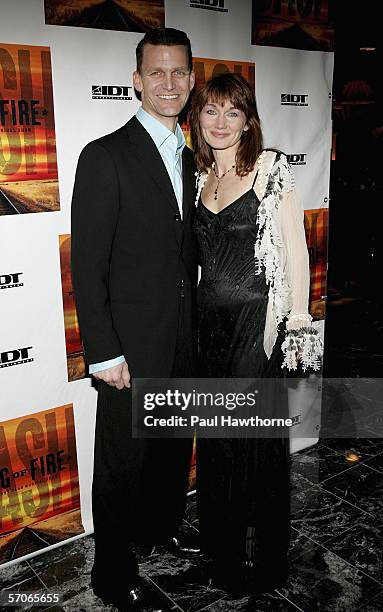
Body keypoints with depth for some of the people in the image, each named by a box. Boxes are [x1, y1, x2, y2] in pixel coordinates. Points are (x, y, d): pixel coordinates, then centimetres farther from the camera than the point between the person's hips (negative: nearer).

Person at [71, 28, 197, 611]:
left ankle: (164, 532, 46)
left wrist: (193, 325, 11)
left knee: (174, 448, 22)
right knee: (122, 462, 9)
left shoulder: (188, 158, 11)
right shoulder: (105, 157, -12)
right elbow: (87, 266, -15)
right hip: (132, 345, -7)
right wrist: (104, 353, -17)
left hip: (183, 343, 7)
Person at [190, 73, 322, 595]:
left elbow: (295, 249, -9)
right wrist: (198, 314, 9)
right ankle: (223, 545, 38)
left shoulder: (270, 168, -6)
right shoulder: (201, 176, 11)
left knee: (255, 435, 6)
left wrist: (298, 324, -11)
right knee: (216, 433, 15)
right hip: (211, 319, 6)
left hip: (258, 319, -6)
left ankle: (262, 559, 29)